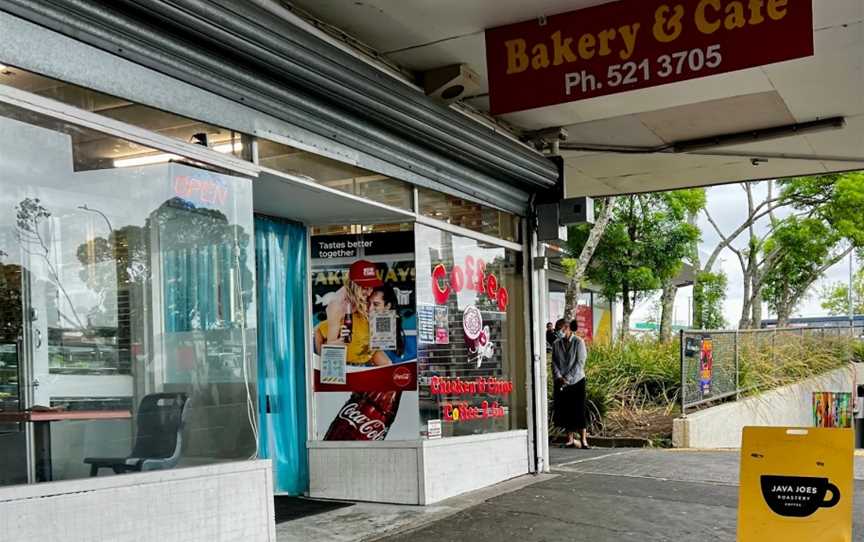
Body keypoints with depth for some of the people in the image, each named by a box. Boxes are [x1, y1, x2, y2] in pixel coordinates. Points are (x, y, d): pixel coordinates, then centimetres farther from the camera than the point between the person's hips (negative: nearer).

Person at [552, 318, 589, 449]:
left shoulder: (579, 342, -5)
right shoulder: (556, 344, 7)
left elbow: (580, 363, -9)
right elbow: (554, 362, 5)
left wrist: (568, 378, -15)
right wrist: (559, 377, -11)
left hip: (576, 381, -4)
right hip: (561, 383, 4)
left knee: (579, 411, -5)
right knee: (565, 411, 3)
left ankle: (583, 440, -1)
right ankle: (570, 439, 10)